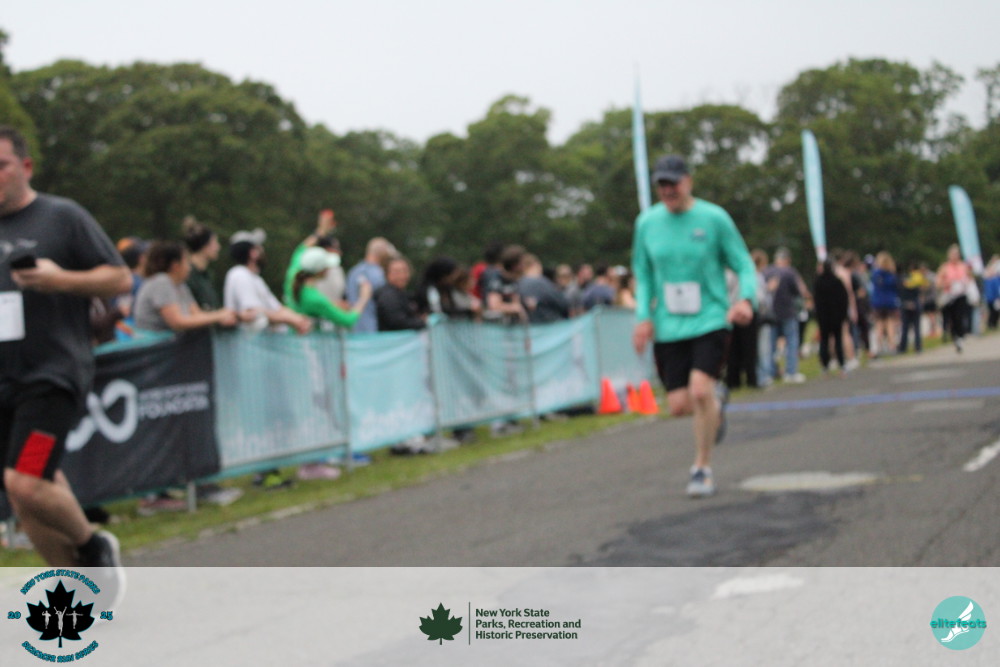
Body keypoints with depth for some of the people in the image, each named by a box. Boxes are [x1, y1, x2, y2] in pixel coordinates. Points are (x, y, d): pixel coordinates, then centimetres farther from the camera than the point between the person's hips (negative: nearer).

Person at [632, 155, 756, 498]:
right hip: (668, 327, 3)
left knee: (699, 390, -20)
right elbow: (643, 274, 15)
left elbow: (744, 265, 1)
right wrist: (644, 316, 1)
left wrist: (745, 299, -18)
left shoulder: (714, 218, -4)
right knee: (679, 404, -2)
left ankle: (703, 468, 0)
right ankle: (716, 399, 36)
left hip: (711, 320, -3)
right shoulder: (647, 222, 5)